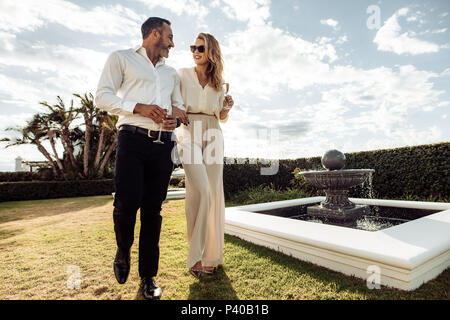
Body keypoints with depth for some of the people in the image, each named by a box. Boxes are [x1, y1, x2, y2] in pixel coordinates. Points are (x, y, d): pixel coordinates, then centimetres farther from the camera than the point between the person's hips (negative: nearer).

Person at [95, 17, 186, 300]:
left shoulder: (172, 73, 26)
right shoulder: (122, 58, 12)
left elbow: (179, 106, 25)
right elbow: (103, 96, 1)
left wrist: (175, 119, 1)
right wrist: (139, 108, -14)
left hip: (163, 144, 4)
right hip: (133, 139, -3)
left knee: (153, 209, 3)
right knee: (127, 201, -12)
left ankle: (148, 275, 15)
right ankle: (123, 252, 22)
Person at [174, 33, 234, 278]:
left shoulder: (218, 83, 17)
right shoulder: (182, 75, 11)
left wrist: (227, 107, -1)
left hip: (213, 137, 3)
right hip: (188, 134, -3)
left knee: (213, 194, 0)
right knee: (200, 191, -20)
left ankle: (212, 254, 14)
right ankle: (195, 257, -7)